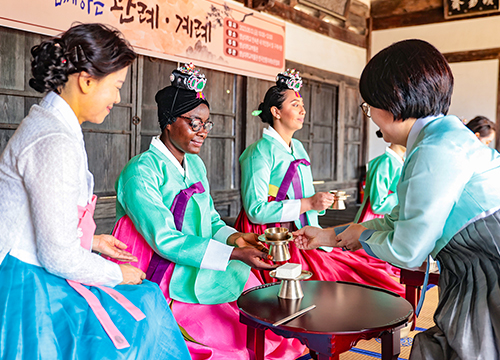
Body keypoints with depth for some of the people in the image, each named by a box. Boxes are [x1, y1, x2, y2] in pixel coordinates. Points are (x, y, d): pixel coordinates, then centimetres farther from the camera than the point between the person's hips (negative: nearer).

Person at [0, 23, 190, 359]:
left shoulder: (47, 121, 9)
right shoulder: (56, 143, -25)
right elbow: (59, 257, -23)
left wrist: (92, 241, 15)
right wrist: (117, 274, -8)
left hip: (29, 272, 10)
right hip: (28, 288, -10)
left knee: (147, 297, 9)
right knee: (145, 307, -2)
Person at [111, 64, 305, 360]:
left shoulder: (196, 166, 13)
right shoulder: (141, 172, -14)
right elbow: (165, 240, -21)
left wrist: (234, 237, -9)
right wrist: (235, 254, -26)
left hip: (198, 267, 7)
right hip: (160, 282, -7)